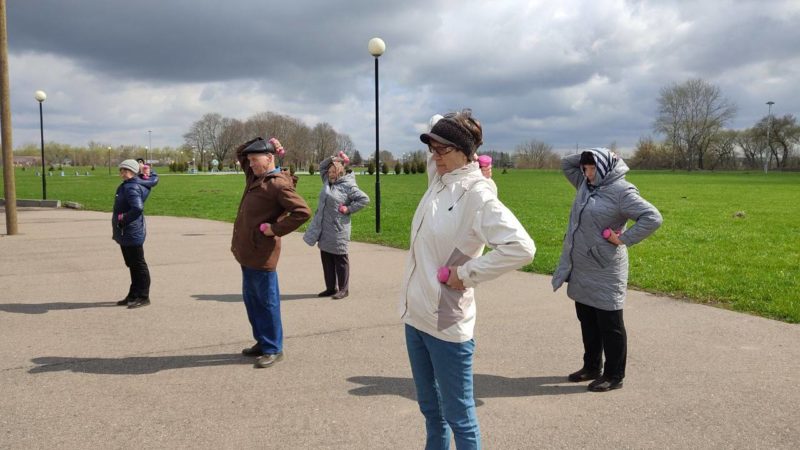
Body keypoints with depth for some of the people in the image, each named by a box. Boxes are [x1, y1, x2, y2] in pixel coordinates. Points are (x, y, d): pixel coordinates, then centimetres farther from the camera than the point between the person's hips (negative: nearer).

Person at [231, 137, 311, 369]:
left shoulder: (278, 184, -16)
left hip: (261, 254, -9)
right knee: (251, 299, 17)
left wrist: (276, 229, -19)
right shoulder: (254, 177, 12)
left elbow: (303, 211, -23)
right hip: (247, 252, 9)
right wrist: (261, 144, 11)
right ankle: (262, 342, 29)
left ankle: (273, 349, 12)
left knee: (266, 302, 1)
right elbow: (240, 152, 28)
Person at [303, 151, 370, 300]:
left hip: (337, 230, -7)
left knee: (340, 259, 2)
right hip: (323, 229, 7)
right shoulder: (327, 181, 11)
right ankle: (330, 287, 24)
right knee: (326, 259, 13)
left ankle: (344, 289, 12)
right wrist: (334, 159, 7)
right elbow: (322, 166, 23)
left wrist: (349, 209, -13)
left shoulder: (348, 186, -10)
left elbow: (364, 199, -11)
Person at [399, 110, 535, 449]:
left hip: (446, 322, -8)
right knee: (429, 407, 24)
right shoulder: (438, 179, 5)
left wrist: (467, 273, -21)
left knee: (457, 415, 7)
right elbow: (439, 143, 28)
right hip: (415, 313, 8)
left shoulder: (477, 194, -18)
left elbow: (521, 247, -29)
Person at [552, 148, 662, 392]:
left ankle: (614, 376, 17)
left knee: (610, 325, 4)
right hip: (580, 272, 8)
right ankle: (592, 367, 34)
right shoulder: (586, 184, 9)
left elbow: (653, 217, -21)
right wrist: (587, 158, 5)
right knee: (587, 322, 19)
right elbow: (566, 163, 21)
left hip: (605, 273, -8)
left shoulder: (621, 191, -15)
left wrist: (624, 239, -20)